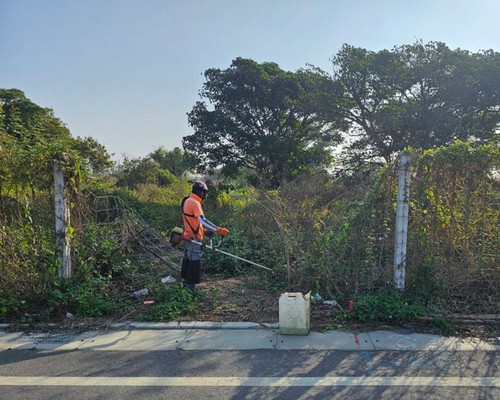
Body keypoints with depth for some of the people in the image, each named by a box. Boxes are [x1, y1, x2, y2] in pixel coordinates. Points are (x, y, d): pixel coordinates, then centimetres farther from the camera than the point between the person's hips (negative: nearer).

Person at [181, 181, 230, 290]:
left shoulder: (187, 201, 12)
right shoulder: (194, 203, -20)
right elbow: (203, 220, -32)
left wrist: (204, 230, 18)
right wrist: (218, 229, -37)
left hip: (188, 236, 10)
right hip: (194, 238, -10)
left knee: (188, 259, 20)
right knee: (194, 261, -1)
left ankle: (186, 281, 33)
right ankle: (191, 285, 6)